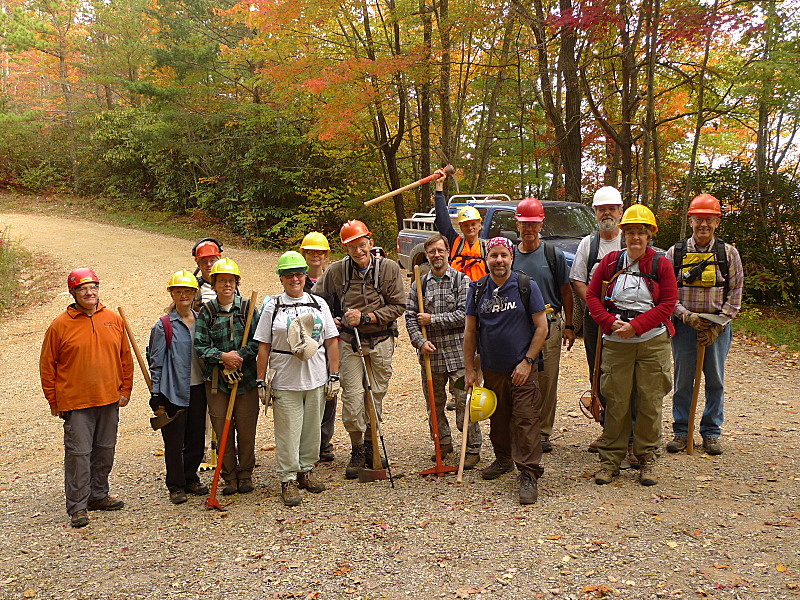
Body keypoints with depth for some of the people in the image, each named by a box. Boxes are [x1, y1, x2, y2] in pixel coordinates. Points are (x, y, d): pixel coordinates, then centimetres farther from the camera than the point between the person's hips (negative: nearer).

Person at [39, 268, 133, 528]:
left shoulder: (114, 320, 4)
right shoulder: (60, 325, -5)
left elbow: (125, 358, 11)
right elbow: (47, 365, 0)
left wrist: (125, 390, 7)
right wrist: (54, 402, -1)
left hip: (110, 400, 4)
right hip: (76, 403, -4)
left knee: (105, 451, 13)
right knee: (78, 453, -2)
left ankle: (98, 496, 29)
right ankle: (77, 507, 8)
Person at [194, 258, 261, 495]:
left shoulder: (248, 308, 2)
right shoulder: (206, 312, 2)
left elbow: (258, 341, -4)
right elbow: (200, 346, -2)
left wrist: (239, 355, -17)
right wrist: (222, 356, -17)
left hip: (246, 377, 0)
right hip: (216, 379, 0)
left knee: (246, 429, 5)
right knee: (222, 430, 5)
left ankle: (245, 476, 22)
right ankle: (230, 478, 19)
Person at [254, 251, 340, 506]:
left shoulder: (318, 304, 7)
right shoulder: (273, 307, 0)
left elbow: (331, 341, 8)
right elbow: (263, 346, 0)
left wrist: (334, 375, 3)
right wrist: (261, 382, -3)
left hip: (317, 380, 3)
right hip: (285, 382, -3)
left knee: (312, 428, 12)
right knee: (288, 432, -1)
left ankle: (306, 471, 29)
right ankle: (288, 480, 11)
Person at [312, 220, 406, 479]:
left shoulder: (389, 268, -6)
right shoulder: (336, 271, -3)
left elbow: (398, 305, -6)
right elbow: (315, 299, 11)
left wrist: (365, 317, -14)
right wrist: (330, 320, -4)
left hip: (380, 341, 1)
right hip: (349, 341, 0)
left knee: (376, 394, 8)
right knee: (352, 394, -8)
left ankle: (370, 445, 27)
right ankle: (357, 451, 9)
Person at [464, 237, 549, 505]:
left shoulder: (526, 286, -5)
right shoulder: (477, 289, 4)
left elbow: (541, 327, -4)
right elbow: (470, 331, 8)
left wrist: (527, 362, -10)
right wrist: (469, 369, 5)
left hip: (523, 369, -3)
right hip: (491, 369, 4)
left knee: (526, 420, -7)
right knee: (498, 418, 15)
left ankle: (529, 475, -1)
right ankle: (503, 459, 36)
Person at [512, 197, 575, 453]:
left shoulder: (554, 254, 2)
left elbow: (565, 292, 6)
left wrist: (568, 326, 3)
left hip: (549, 325, -1)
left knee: (547, 381, 3)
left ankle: (543, 432, 14)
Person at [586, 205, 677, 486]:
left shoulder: (661, 264, 2)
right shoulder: (610, 261, 6)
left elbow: (668, 303, -3)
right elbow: (592, 295, 6)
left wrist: (636, 325, -13)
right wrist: (611, 322, -9)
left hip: (652, 341, 0)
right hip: (616, 343, 1)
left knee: (650, 402, 4)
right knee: (616, 402, 2)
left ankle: (647, 459, 17)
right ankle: (610, 459, 14)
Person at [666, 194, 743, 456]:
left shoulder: (729, 253, 3)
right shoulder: (675, 253, 1)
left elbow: (735, 295, 2)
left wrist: (717, 327, -8)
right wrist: (687, 316, -14)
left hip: (718, 328, 1)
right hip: (684, 325, 0)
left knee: (715, 382, 8)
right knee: (683, 382, 4)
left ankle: (711, 433, 20)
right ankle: (681, 432, 16)